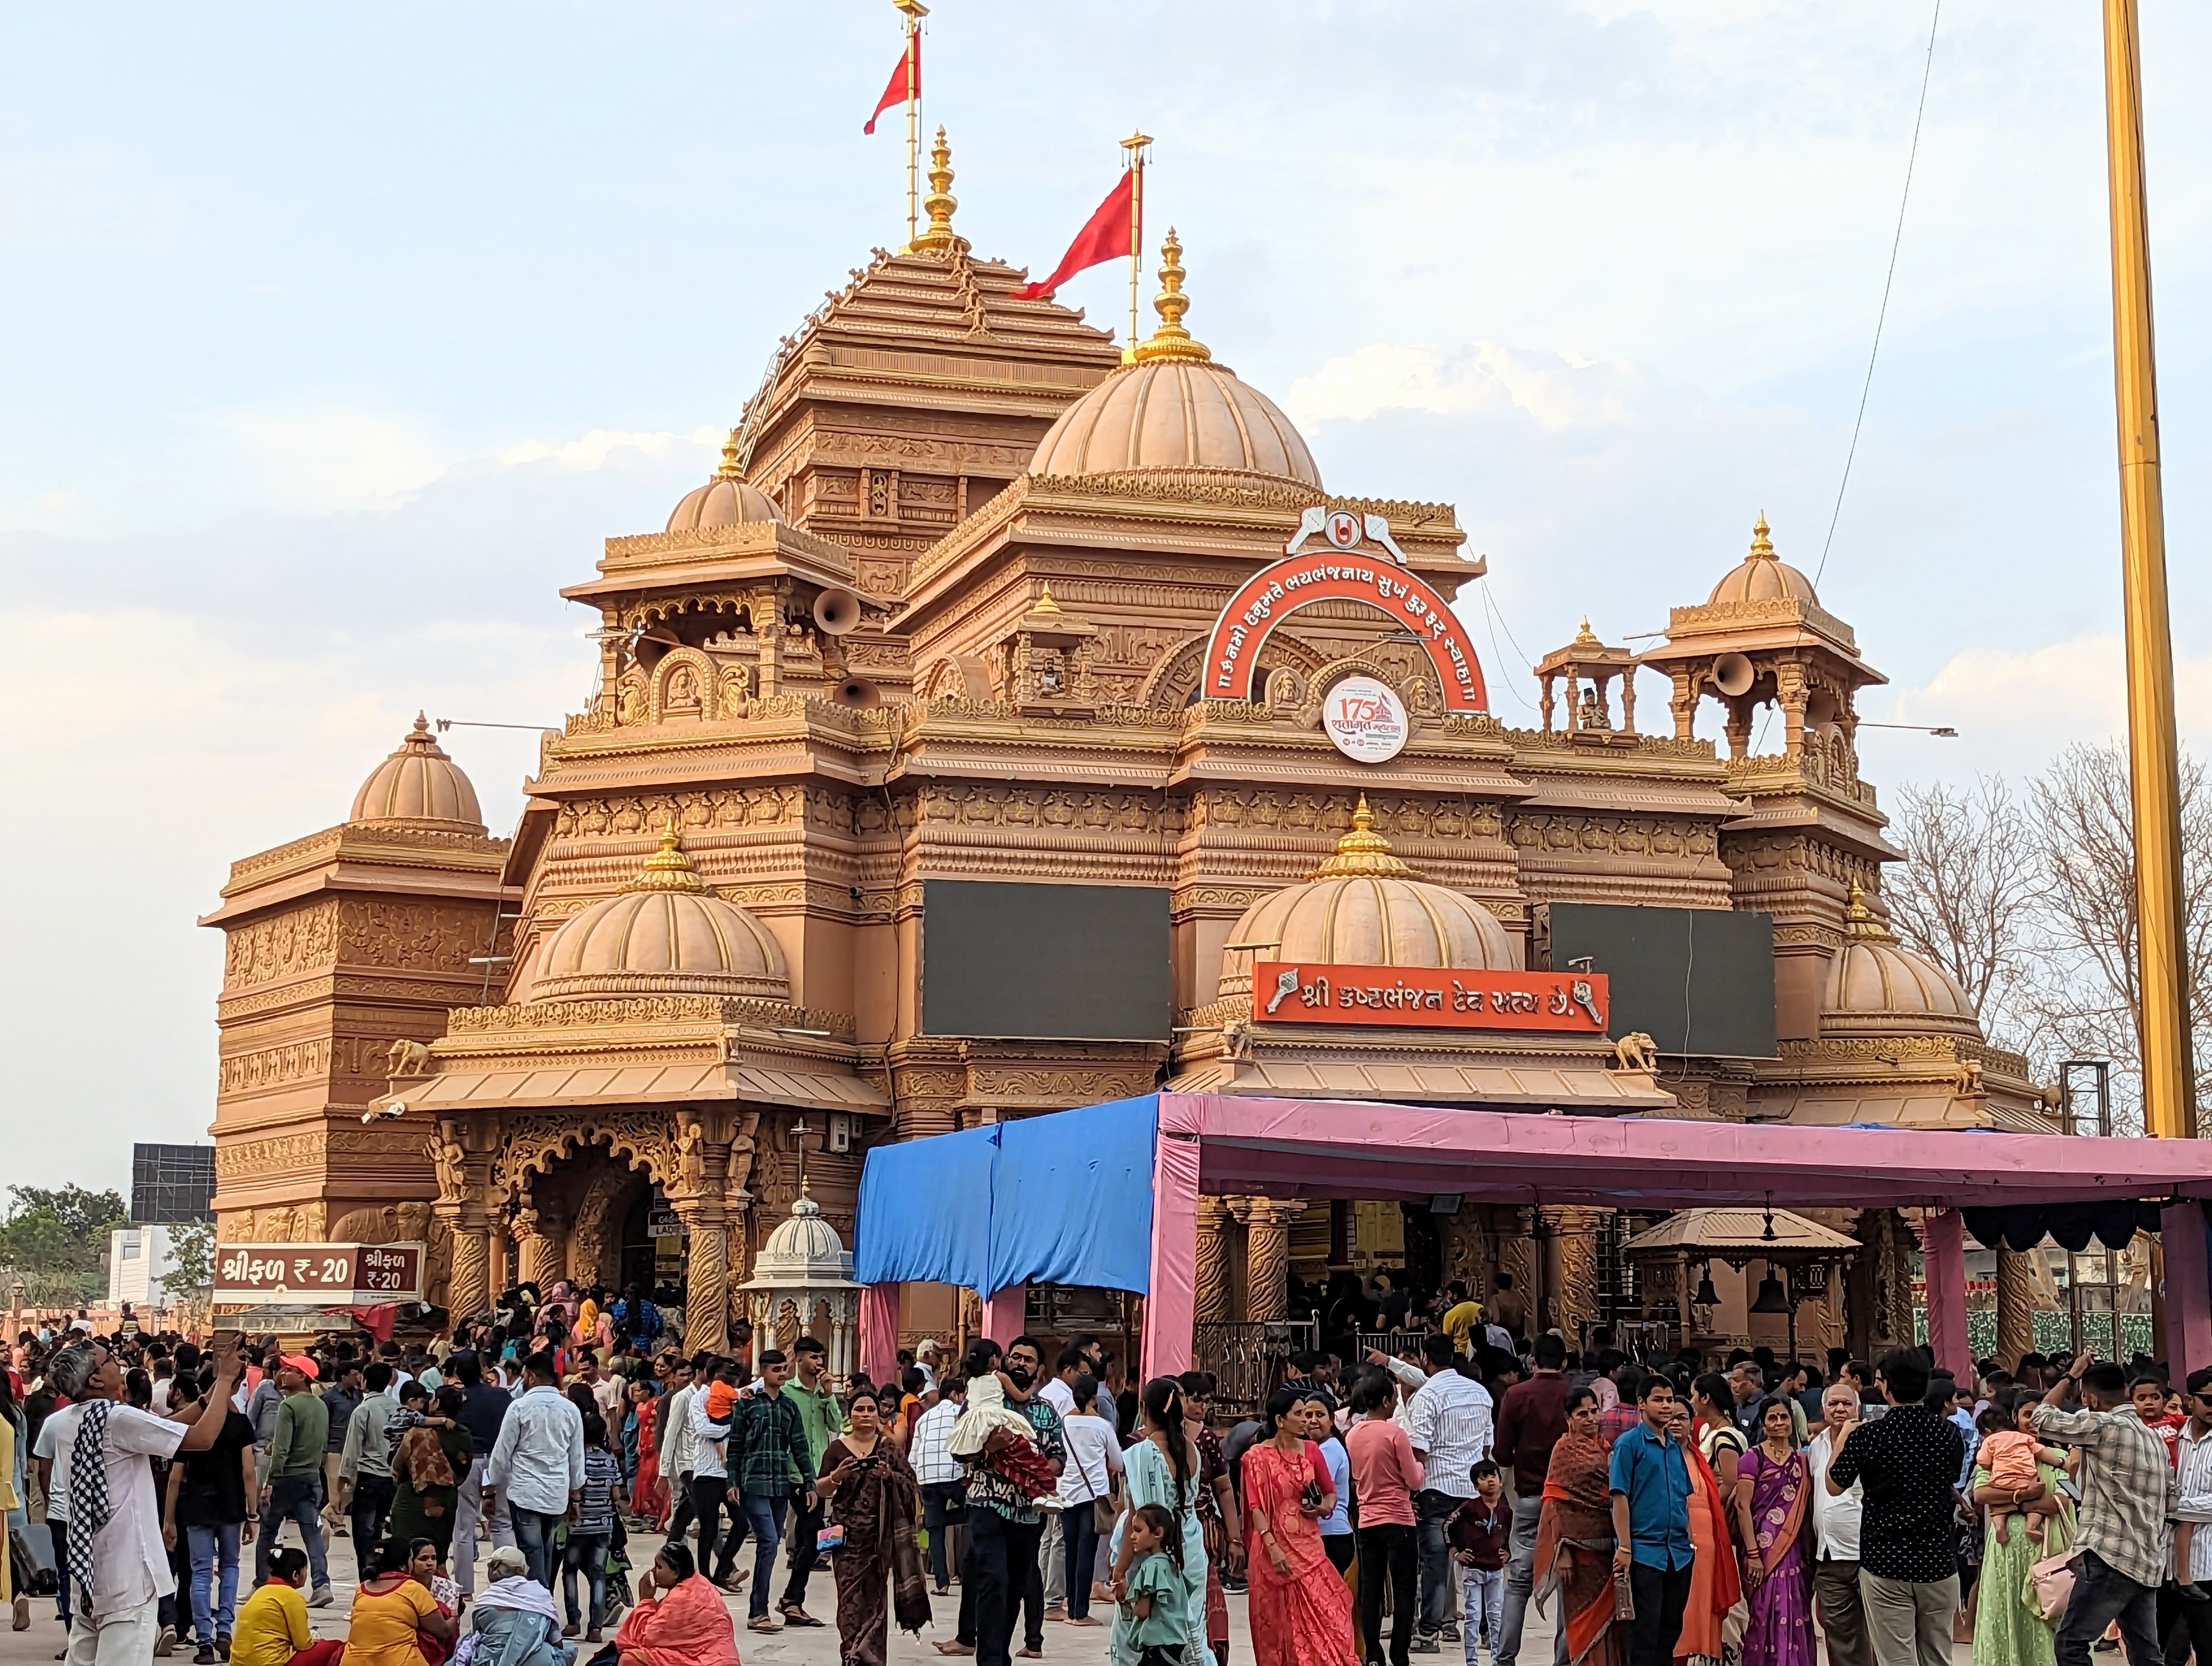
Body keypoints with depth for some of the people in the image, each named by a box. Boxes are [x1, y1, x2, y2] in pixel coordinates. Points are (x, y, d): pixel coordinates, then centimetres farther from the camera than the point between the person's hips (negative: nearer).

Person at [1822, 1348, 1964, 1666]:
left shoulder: (1868, 1436, -12)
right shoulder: (1949, 1433, -3)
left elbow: (1833, 1486, 2)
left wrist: (1842, 1439, 15)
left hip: (1885, 1565, -3)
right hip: (1939, 1562, 3)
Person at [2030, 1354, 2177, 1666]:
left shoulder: (2105, 1426, -11)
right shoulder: (2154, 1437, 15)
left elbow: (2042, 1418, -3)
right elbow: (2170, 1505, 17)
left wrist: (2071, 1376, 7)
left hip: (2111, 1558, -9)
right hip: (2148, 1564, 9)